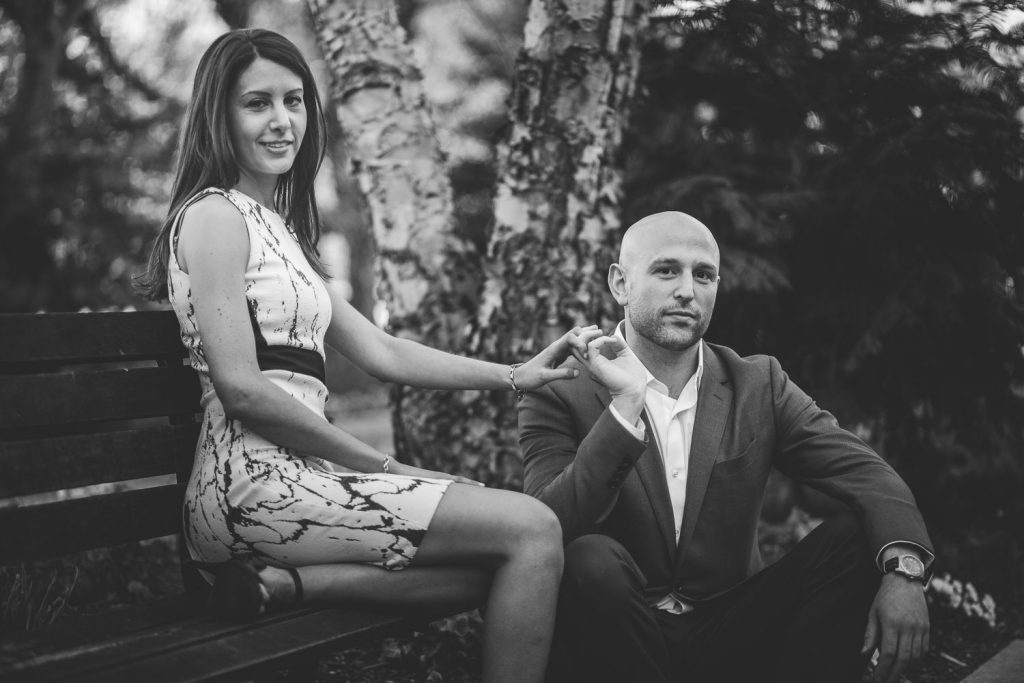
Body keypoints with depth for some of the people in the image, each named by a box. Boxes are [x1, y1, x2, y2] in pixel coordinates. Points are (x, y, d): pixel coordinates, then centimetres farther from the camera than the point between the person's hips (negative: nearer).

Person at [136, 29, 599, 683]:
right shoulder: (214, 215, -6)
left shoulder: (279, 228, 23)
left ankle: (284, 583, -13)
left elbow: (381, 351, 19)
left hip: (297, 475, 9)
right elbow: (241, 389, -15)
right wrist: (386, 468, -10)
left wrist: (515, 375, 11)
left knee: (498, 565, -9)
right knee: (532, 528, -14)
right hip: (253, 481, -9)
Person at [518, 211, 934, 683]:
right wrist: (626, 404, -27)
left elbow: (867, 475, -5)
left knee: (857, 538, -15)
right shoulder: (560, 396, -5)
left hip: (730, 639, 3)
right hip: (614, 643, -2)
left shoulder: (759, 384, 5)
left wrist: (903, 568, -26)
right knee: (592, 559, -33)